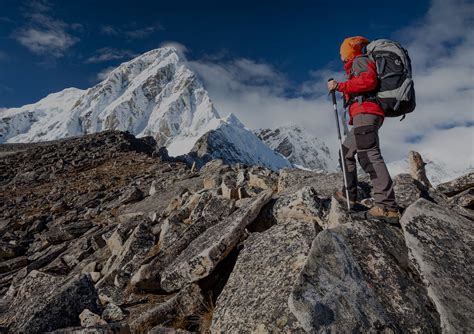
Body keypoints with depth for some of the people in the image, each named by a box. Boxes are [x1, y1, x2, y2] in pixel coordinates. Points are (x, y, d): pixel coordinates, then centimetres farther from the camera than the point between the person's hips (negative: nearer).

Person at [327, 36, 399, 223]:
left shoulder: (359, 60, 5)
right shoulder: (358, 65, 31)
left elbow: (369, 80, -15)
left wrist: (339, 86, -12)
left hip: (365, 112, -11)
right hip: (367, 115, 11)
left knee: (368, 154, -23)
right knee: (346, 152, 16)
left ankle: (388, 206, -30)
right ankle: (349, 194, 20)